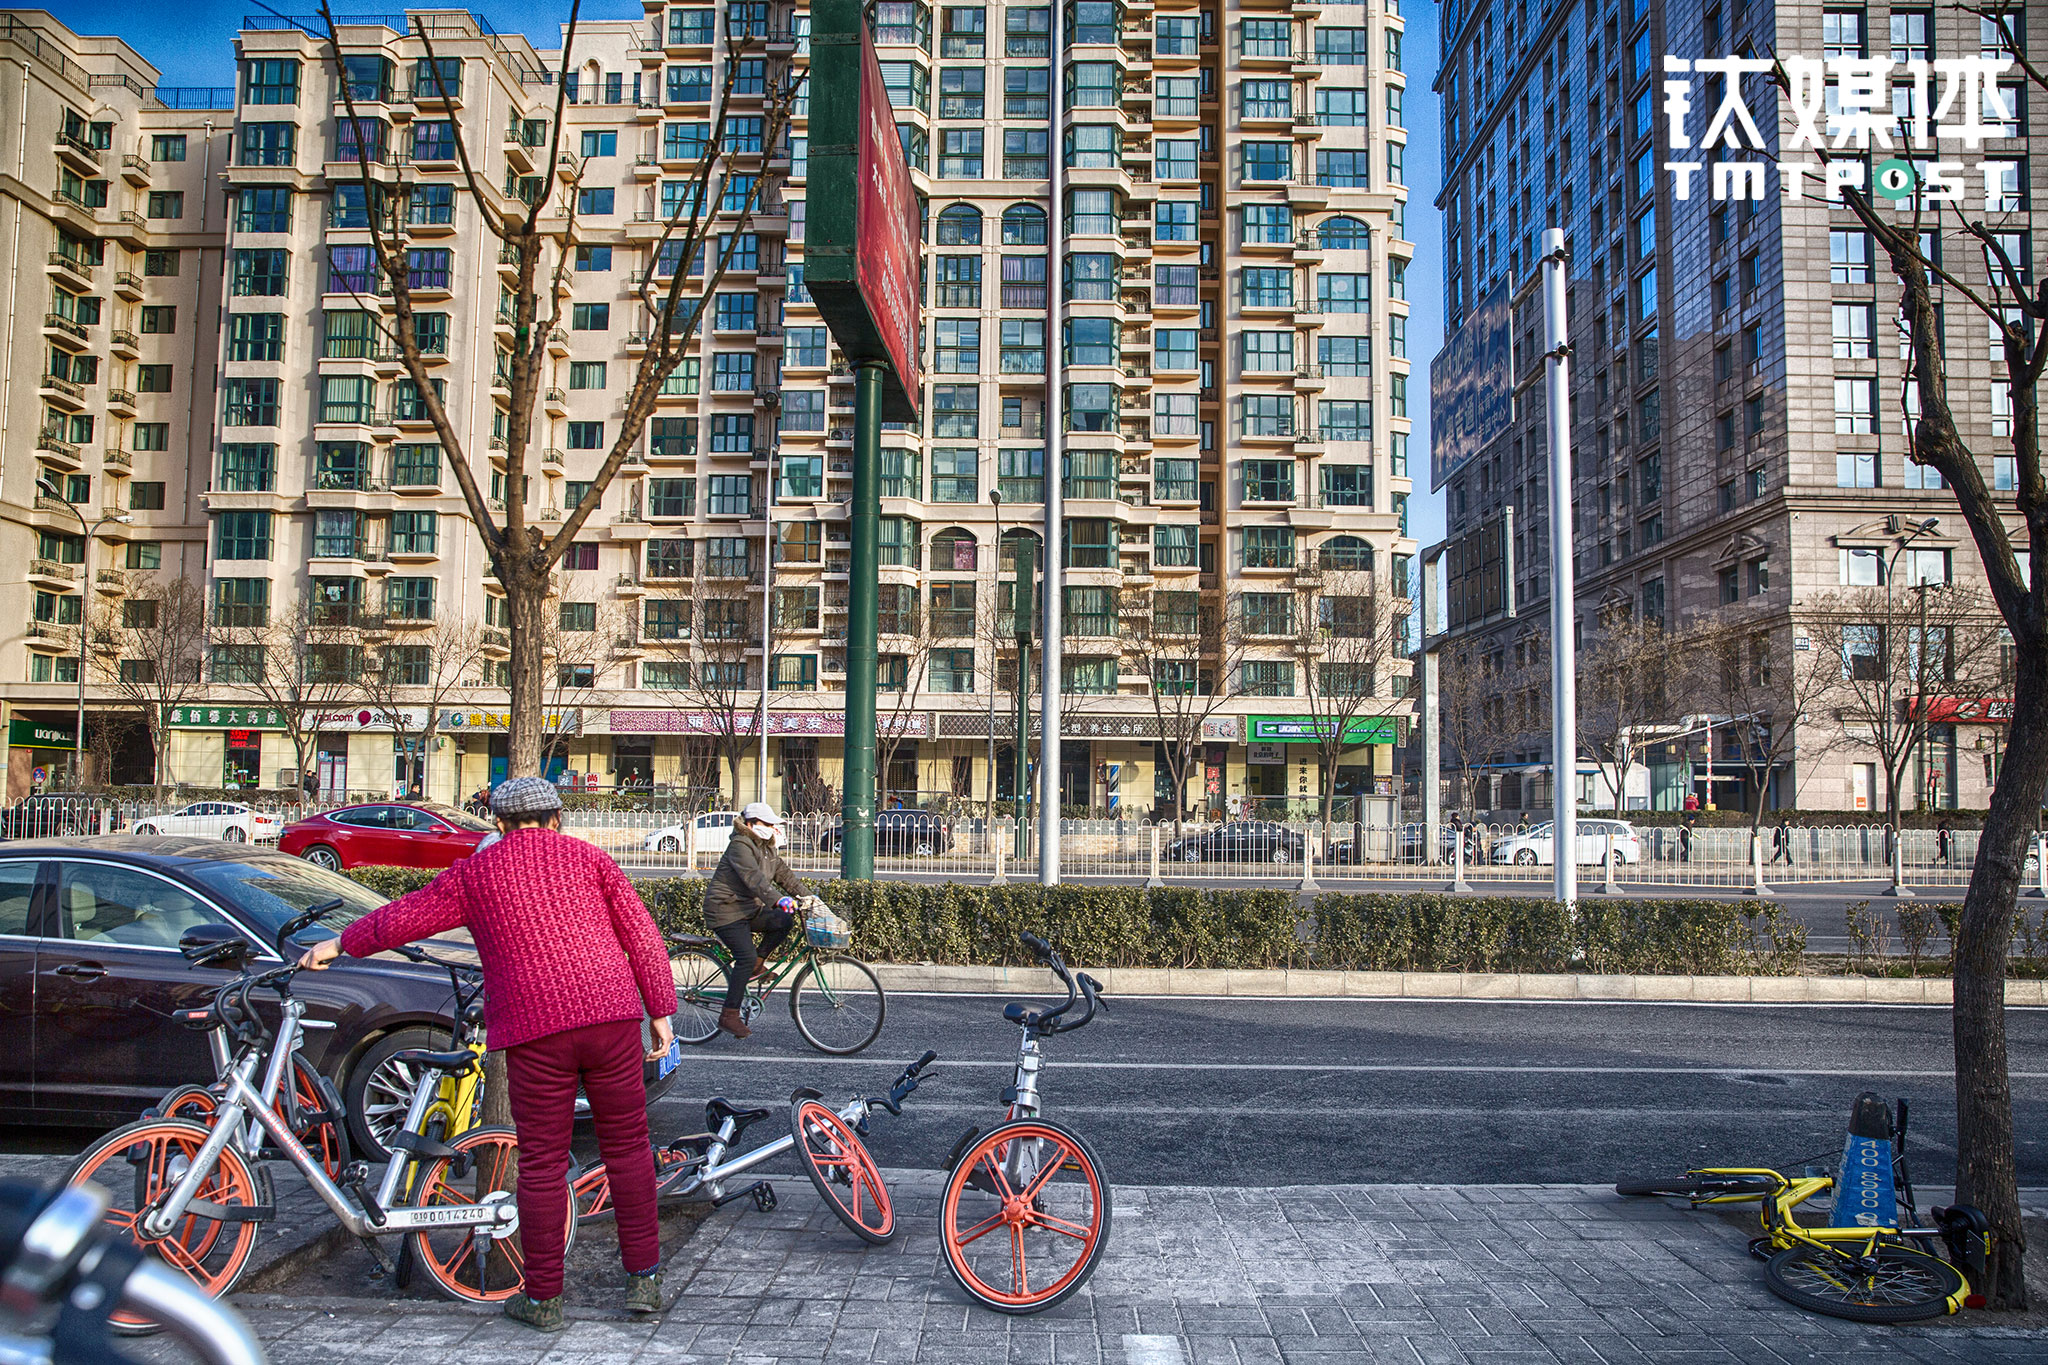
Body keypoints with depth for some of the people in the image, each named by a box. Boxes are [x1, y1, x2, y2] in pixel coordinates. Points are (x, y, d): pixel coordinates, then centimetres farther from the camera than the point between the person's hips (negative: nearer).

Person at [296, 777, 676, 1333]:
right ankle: (644, 1280, 15)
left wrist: (340, 944, 38)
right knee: (627, 1148, 11)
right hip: (611, 1015, 1)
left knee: (542, 1165, 7)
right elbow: (642, 936, 7)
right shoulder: (587, 856, 13)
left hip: (534, 1029, -1)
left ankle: (542, 1298, 16)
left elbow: (403, 917, 22)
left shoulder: (474, 873, 12)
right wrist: (661, 1011, 10)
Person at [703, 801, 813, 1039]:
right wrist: (778, 900, -43)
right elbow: (754, 878, -31)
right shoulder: (740, 845, -17)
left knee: (783, 920, -15)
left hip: (750, 909, 8)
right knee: (746, 957, -19)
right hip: (726, 910, -8)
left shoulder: (766, 848, 13)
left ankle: (757, 966, 1)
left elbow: (783, 873, 11)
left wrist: (806, 895, -2)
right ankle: (729, 1015, -12)